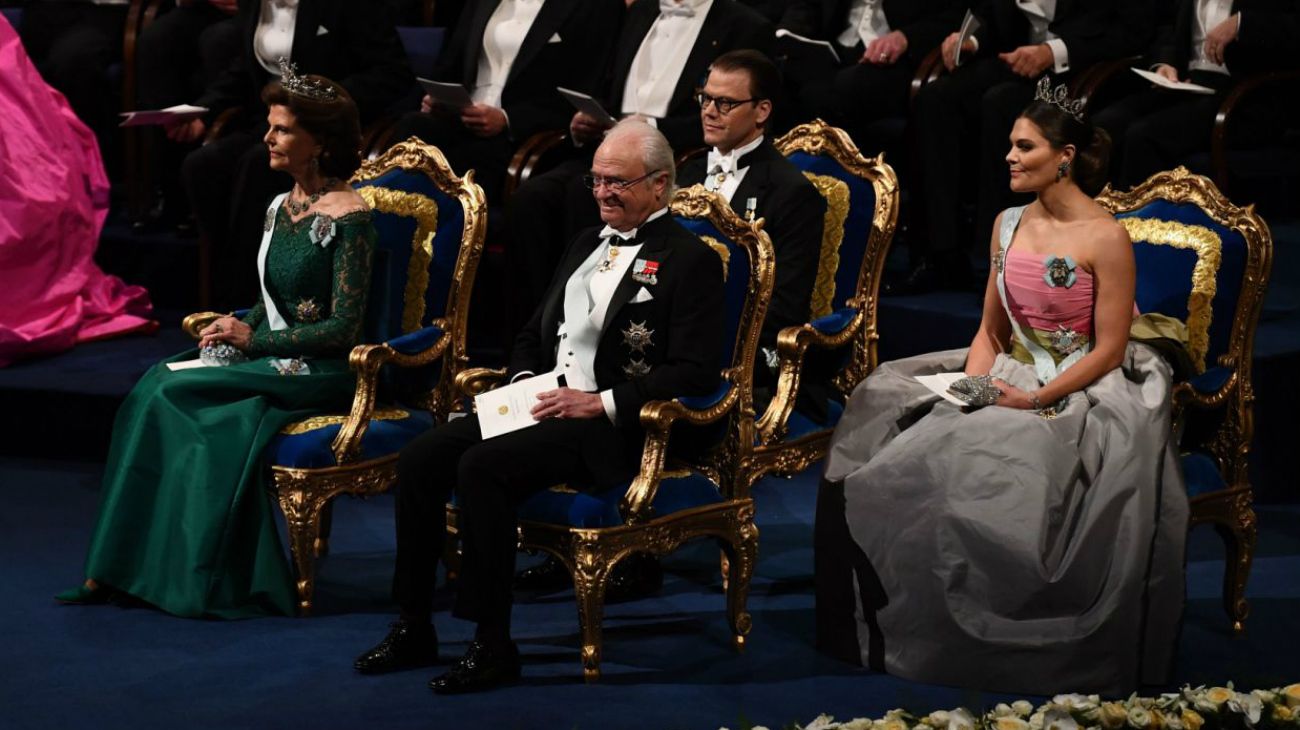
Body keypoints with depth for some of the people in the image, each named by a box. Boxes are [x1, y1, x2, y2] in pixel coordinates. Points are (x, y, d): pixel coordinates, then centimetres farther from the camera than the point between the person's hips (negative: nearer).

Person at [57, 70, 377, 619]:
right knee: (158, 385, -19)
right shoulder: (280, 207, 13)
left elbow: (344, 328, -15)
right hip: (270, 362, 7)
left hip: (324, 375, -7)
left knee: (167, 391, -22)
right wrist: (233, 333, -1)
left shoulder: (347, 216, -12)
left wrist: (254, 339, -17)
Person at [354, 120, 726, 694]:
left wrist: (601, 403, -18)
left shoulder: (690, 259, -5)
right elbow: (534, 333, 27)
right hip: (543, 405, 8)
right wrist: (523, 383, 5)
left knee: (482, 466, -30)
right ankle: (413, 629, -3)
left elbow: (695, 372, -14)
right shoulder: (587, 244, 20)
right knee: (420, 458, -11)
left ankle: (493, 646, -23)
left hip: (608, 428, -8)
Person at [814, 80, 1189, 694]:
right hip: (1010, 376, 7)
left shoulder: (1105, 239, -11)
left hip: (1081, 389, -7)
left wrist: (1035, 401, -18)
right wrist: (973, 382, -6)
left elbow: (1109, 350, -11)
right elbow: (991, 329, 13)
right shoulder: (1009, 224, 9)